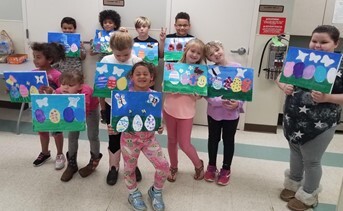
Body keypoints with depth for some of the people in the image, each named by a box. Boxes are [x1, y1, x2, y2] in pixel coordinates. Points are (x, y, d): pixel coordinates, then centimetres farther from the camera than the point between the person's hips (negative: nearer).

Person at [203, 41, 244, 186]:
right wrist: (221, 101, -27)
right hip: (214, 112, 1)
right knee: (213, 139, 17)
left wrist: (238, 104, -22)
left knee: (228, 141, 14)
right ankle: (211, 166, 38)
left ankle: (226, 169, 33)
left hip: (232, 113, -1)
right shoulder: (209, 70, -7)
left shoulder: (237, 68, -9)